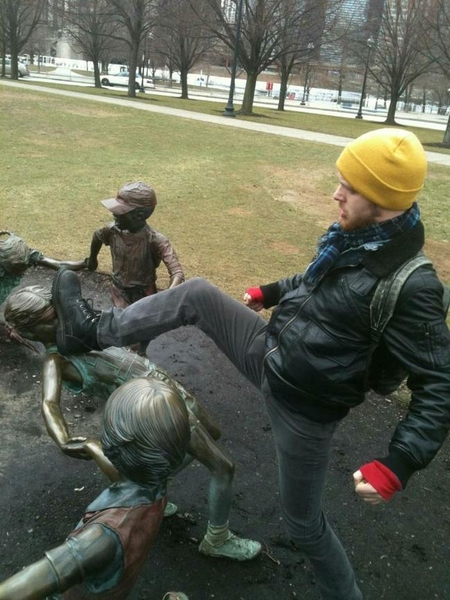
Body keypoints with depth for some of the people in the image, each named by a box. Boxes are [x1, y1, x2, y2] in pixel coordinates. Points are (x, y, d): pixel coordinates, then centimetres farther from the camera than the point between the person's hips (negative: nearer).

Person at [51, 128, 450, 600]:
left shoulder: (410, 287, -28)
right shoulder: (353, 240, -4)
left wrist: (397, 465, -27)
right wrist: (271, 292, 30)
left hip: (302, 409, -7)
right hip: (270, 354, 7)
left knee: (302, 522, 12)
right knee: (197, 295, 0)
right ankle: (94, 331, 14)